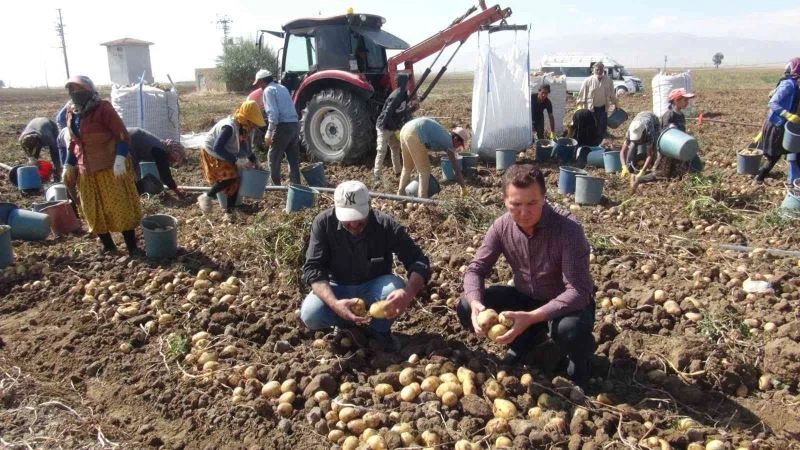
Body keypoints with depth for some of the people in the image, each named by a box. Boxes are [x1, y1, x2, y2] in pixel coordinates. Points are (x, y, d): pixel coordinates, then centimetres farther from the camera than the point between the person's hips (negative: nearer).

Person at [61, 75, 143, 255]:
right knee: (94, 210, 12)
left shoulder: (103, 108, -12)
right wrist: (69, 165, 18)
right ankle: (108, 246, 26)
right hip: (86, 169, 7)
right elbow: (74, 142, 19)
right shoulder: (71, 112, 9)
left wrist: (120, 158, -28)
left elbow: (122, 135, -16)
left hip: (110, 167, -7)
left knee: (120, 207, -4)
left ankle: (132, 248, 3)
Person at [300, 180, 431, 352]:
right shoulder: (323, 223, -20)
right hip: (338, 289, 1)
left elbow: (419, 262, -24)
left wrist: (408, 294, -47)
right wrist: (334, 303, -40)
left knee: (395, 288, -33)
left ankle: (380, 329, 0)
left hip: (373, 288, 0)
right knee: (310, 315, -28)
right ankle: (345, 323, 7)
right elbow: (312, 268, -22)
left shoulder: (386, 225, -22)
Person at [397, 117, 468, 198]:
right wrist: (463, 187, 14)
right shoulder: (448, 142, 5)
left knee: (407, 167, 25)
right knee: (424, 170, 5)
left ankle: (401, 194, 33)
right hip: (414, 135, -9)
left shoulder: (442, 135, 28)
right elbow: (456, 168, 7)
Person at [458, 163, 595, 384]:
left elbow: (578, 291, -33)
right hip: (526, 297, 5)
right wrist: (475, 304, -32)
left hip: (568, 303, -4)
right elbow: (476, 268, -10)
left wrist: (531, 317, -46)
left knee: (570, 330, -39)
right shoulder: (502, 226, -15)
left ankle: (579, 360, 0)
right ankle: (522, 341, 12)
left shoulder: (568, 228, -30)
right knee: (466, 309, -14)